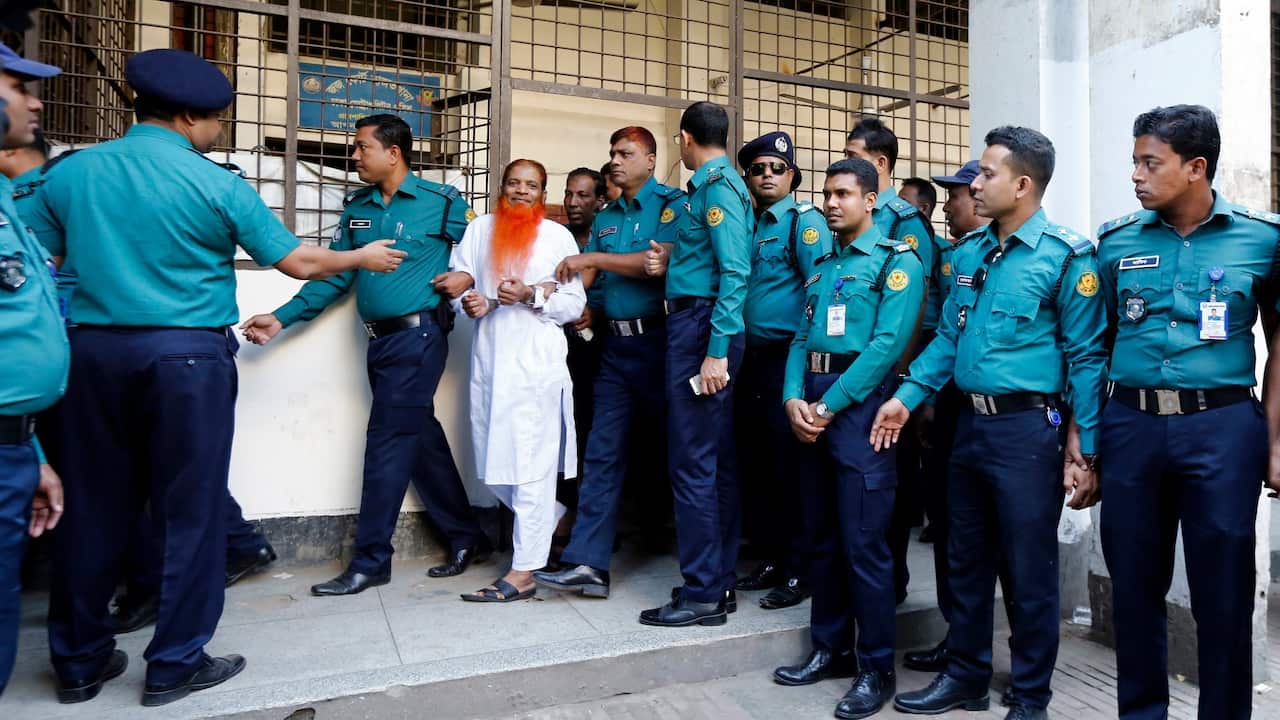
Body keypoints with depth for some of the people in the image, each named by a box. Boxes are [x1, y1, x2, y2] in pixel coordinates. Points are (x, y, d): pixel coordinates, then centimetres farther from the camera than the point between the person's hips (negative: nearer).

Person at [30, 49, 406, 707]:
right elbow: (300, 264, -2)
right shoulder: (216, 184, -6)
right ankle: (175, 665, 14)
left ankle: (79, 661, 26)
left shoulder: (69, 172, 6)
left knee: (92, 506, 14)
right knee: (188, 511, 5)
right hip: (187, 357, -4)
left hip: (93, 352, 5)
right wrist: (364, 257, 13)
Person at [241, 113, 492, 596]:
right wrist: (282, 318, 4)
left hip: (418, 337, -6)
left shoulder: (441, 202, -4)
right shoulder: (357, 207, 13)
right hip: (379, 340, 6)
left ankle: (370, 562, 7)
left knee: (387, 444, -5)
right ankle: (466, 538, 24)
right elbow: (333, 273, 11)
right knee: (421, 438, 10)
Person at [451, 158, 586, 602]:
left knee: (531, 467, -4)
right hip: (489, 362, 5)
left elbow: (574, 303, 0)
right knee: (494, 465, 9)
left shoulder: (558, 237, 4)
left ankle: (523, 572, 4)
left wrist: (530, 295, -15)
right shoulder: (479, 229, 14)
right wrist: (468, 300, -9)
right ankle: (553, 520, 34)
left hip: (537, 363, -4)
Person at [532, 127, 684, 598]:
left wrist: (593, 257, -12)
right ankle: (588, 563, 2)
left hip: (657, 340, -6)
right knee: (603, 453, 1)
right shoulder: (606, 216, 19)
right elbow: (585, 277, 9)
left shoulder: (672, 204, -1)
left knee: (663, 447, 6)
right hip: (616, 343, 6)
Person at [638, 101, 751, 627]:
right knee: (716, 462, 12)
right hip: (697, 324, 10)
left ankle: (702, 595, 3)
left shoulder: (718, 185, -9)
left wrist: (717, 351, -22)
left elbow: (735, 271, -19)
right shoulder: (715, 183, 19)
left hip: (701, 327, -10)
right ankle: (720, 582, 23)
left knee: (692, 463, -6)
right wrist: (673, 261, 8)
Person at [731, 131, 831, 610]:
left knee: (792, 466, -1)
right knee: (754, 464, 12)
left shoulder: (805, 220, -5)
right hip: (752, 360, 8)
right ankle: (770, 557, 27)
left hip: (788, 357, -7)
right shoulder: (749, 224, 17)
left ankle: (799, 571, 12)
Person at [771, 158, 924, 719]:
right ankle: (830, 648, 27)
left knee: (863, 541, -3)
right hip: (813, 405, 7)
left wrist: (828, 406, -16)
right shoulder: (823, 266, 18)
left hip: (860, 404, -7)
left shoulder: (897, 261, -3)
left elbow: (888, 344, -15)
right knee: (825, 535, 13)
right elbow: (802, 338, 13)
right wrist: (794, 398, -4)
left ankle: (876, 668, 12)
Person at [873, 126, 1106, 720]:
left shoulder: (1066, 256, -9)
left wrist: (1087, 454, -11)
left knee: (1029, 571, 7)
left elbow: (1085, 357, -10)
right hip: (970, 422, 7)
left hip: (1028, 428, -6)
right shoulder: (969, 252, 10)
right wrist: (907, 397, 5)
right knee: (966, 560, 17)